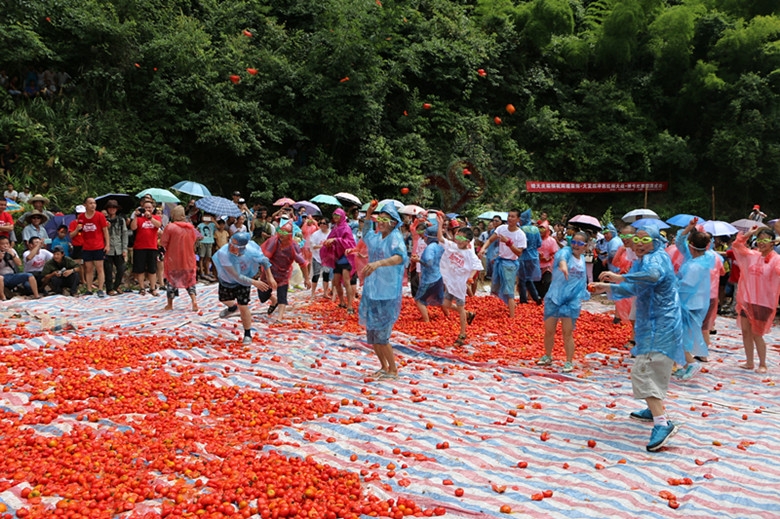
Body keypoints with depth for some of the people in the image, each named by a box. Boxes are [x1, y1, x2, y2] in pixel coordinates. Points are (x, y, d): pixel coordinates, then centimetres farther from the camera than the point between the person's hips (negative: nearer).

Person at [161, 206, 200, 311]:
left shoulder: (170, 227, -14)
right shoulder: (190, 227, -1)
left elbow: (163, 243, -10)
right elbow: (194, 240, 11)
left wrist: (169, 248, 8)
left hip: (173, 259, -3)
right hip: (188, 258, 3)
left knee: (171, 281, 12)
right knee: (190, 280, 14)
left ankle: (170, 304, 19)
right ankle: (194, 301, -2)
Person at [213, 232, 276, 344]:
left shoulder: (251, 251, -35)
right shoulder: (223, 254, -41)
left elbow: (264, 261, -11)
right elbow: (236, 277, -38)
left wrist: (270, 277, -13)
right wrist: (254, 282, -36)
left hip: (244, 279, -1)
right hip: (227, 279, 1)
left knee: (243, 307, -4)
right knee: (224, 299, 25)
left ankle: (247, 334, 19)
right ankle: (233, 307, 64)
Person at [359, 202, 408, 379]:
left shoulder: (395, 237, -12)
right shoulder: (376, 237, 11)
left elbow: (400, 257, -33)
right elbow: (365, 234, 36)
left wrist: (378, 263, -49)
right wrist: (368, 215, 21)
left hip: (387, 293, -8)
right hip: (372, 291, 8)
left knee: (381, 335, -5)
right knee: (372, 333, 12)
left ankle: (393, 370, 11)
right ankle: (384, 367, 28)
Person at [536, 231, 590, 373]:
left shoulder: (583, 259, 8)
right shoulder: (566, 251, -7)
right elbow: (562, 257, -34)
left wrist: (583, 295, 16)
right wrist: (563, 265, -55)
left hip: (572, 301, 2)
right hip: (554, 298, -2)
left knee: (567, 333, -1)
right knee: (549, 331, 7)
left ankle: (569, 362, 11)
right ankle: (547, 357, 28)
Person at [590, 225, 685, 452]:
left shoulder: (656, 258, -15)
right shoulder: (645, 261, 18)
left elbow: (653, 274, -41)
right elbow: (633, 289, 27)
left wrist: (620, 277, -39)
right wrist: (607, 287, 19)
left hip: (660, 326, -11)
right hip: (654, 324, 11)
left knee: (644, 372, -19)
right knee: (654, 369, 26)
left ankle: (663, 424, -24)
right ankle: (655, 410, 43)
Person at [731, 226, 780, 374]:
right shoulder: (752, 255, 5)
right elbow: (737, 245, 8)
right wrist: (750, 233, -1)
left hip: (763, 302, -5)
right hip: (747, 299, 5)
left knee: (756, 334, -1)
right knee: (745, 331, 8)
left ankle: (763, 364, 15)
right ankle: (749, 362, 19)